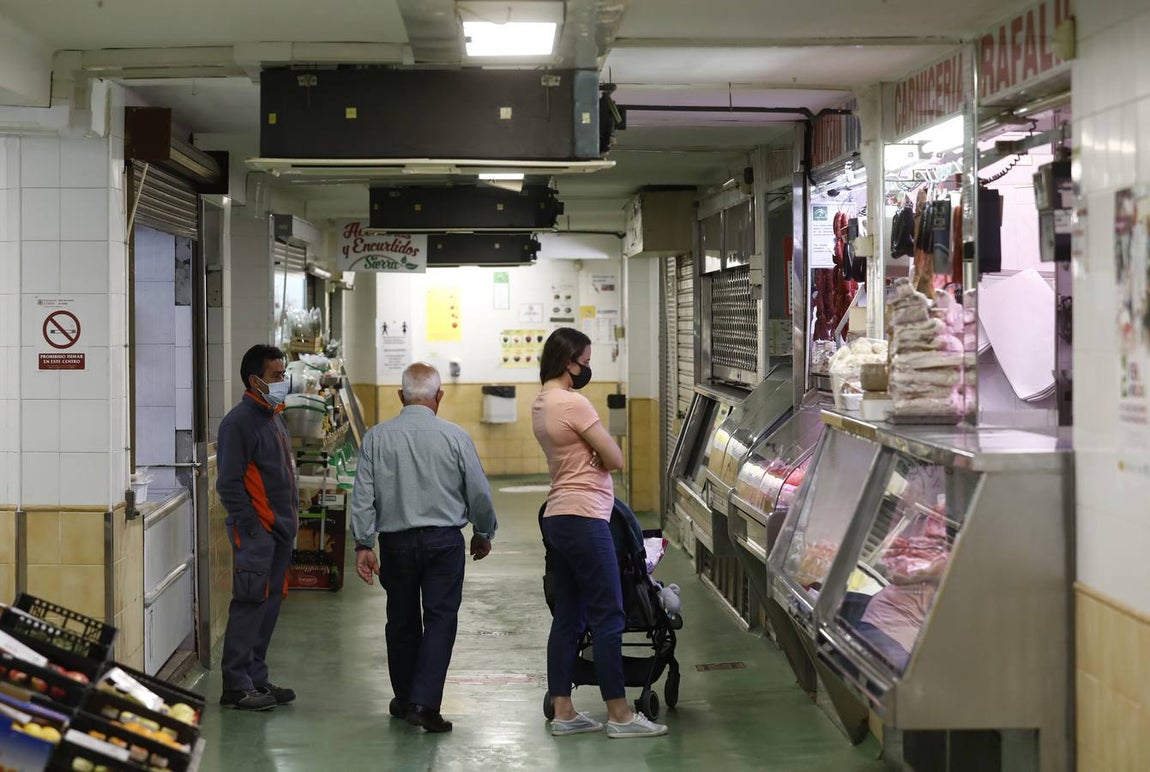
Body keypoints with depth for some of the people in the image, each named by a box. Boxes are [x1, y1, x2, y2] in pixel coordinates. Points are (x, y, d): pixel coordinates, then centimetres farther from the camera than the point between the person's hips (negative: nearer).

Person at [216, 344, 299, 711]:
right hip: (255, 530, -9)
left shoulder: (274, 417, 17)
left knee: (269, 605, 12)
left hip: (280, 529, 9)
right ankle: (237, 686, -3)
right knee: (250, 605, -8)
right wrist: (250, 527, -18)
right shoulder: (239, 422, -12)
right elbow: (229, 483, -17)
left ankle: (256, 679, 20)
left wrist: (292, 516, 17)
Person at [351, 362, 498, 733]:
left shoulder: (377, 437, -1)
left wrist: (363, 544, 1)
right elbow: (479, 493, 0)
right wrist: (483, 533, 16)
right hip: (444, 541, -2)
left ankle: (404, 699, 27)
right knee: (440, 619, 0)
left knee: (402, 621, 15)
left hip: (396, 541, 2)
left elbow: (363, 495, -3)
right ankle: (424, 703, -11)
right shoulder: (455, 437, -5)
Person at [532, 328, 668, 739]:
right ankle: (619, 715, 0)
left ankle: (562, 712, 14)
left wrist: (589, 461, -2)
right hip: (584, 519, -10)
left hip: (559, 518, 10)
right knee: (608, 617, -4)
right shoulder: (573, 403, -16)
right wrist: (597, 459, 5)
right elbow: (615, 459, -12)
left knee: (567, 617, 11)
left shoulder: (541, 403, 14)